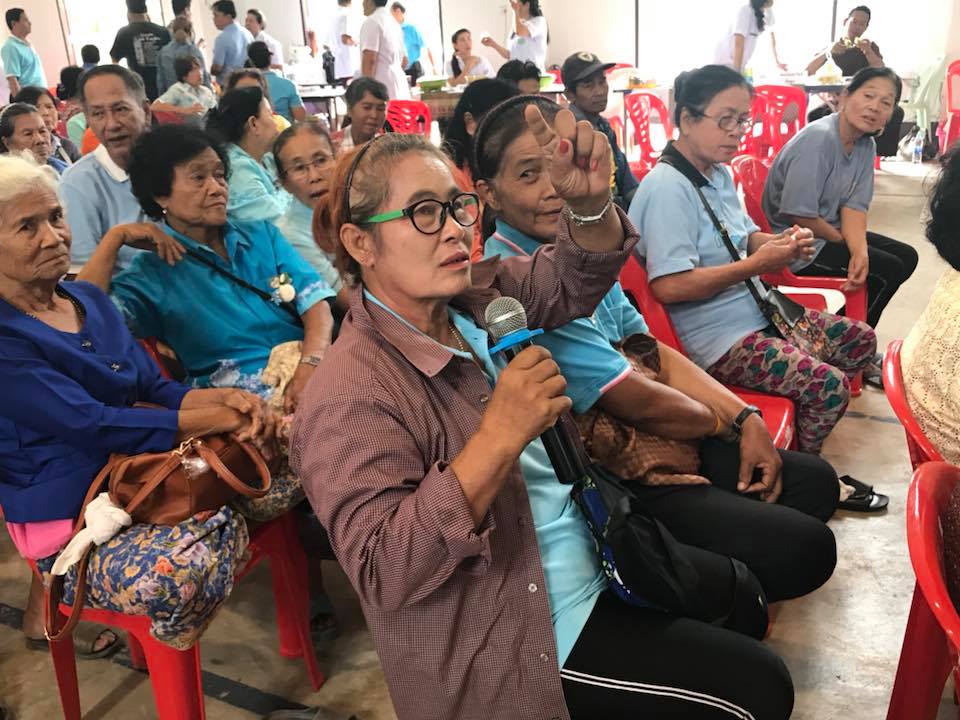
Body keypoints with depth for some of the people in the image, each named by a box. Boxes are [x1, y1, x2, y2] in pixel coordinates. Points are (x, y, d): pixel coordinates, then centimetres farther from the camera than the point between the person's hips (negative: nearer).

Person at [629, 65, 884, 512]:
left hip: (755, 311, 11)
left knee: (860, 341, 13)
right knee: (828, 384, -20)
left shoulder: (719, 175, 10)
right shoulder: (666, 188, -22)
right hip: (716, 339, -11)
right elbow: (669, 286, -29)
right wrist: (756, 265, -23)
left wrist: (784, 242, 0)